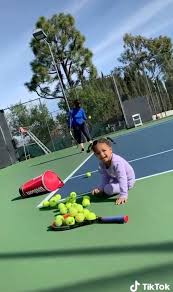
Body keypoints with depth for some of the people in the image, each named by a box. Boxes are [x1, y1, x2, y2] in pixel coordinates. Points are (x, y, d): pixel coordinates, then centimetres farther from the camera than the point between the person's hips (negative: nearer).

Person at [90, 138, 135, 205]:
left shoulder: (117, 162, -39)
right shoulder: (101, 163, -14)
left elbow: (122, 179, -42)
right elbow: (105, 177, -4)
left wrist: (123, 195, -46)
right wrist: (101, 188, -13)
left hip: (127, 181, -8)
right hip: (115, 178, 8)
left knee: (108, 189, -22)